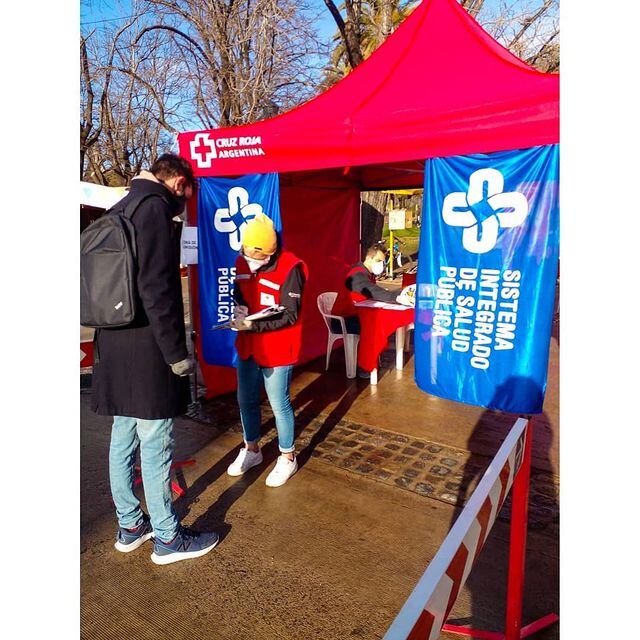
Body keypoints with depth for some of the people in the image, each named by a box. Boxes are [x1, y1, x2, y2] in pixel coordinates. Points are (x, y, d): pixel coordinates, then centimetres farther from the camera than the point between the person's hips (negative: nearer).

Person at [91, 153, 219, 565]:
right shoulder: (154, 208, -12)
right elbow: (157, 290, -21)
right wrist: (177, 353, -17)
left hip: (114, 349, 10)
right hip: (145, 354, -9)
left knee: (123, 440, 16)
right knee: (156, 445, 1)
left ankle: (130, 526, 32)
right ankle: (167, 538, 16)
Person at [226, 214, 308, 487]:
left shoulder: (290, 268, -20)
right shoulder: (242, 262, -1)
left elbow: (289, 316, -20)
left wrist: (252, 325, -28)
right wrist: (238, 308, -7)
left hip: (277, 349, -6)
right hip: (248, 346, 6)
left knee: (279, 404, 5)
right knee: (246, 400, 17)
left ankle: (287, 457, 28)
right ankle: (251, 450, 39)